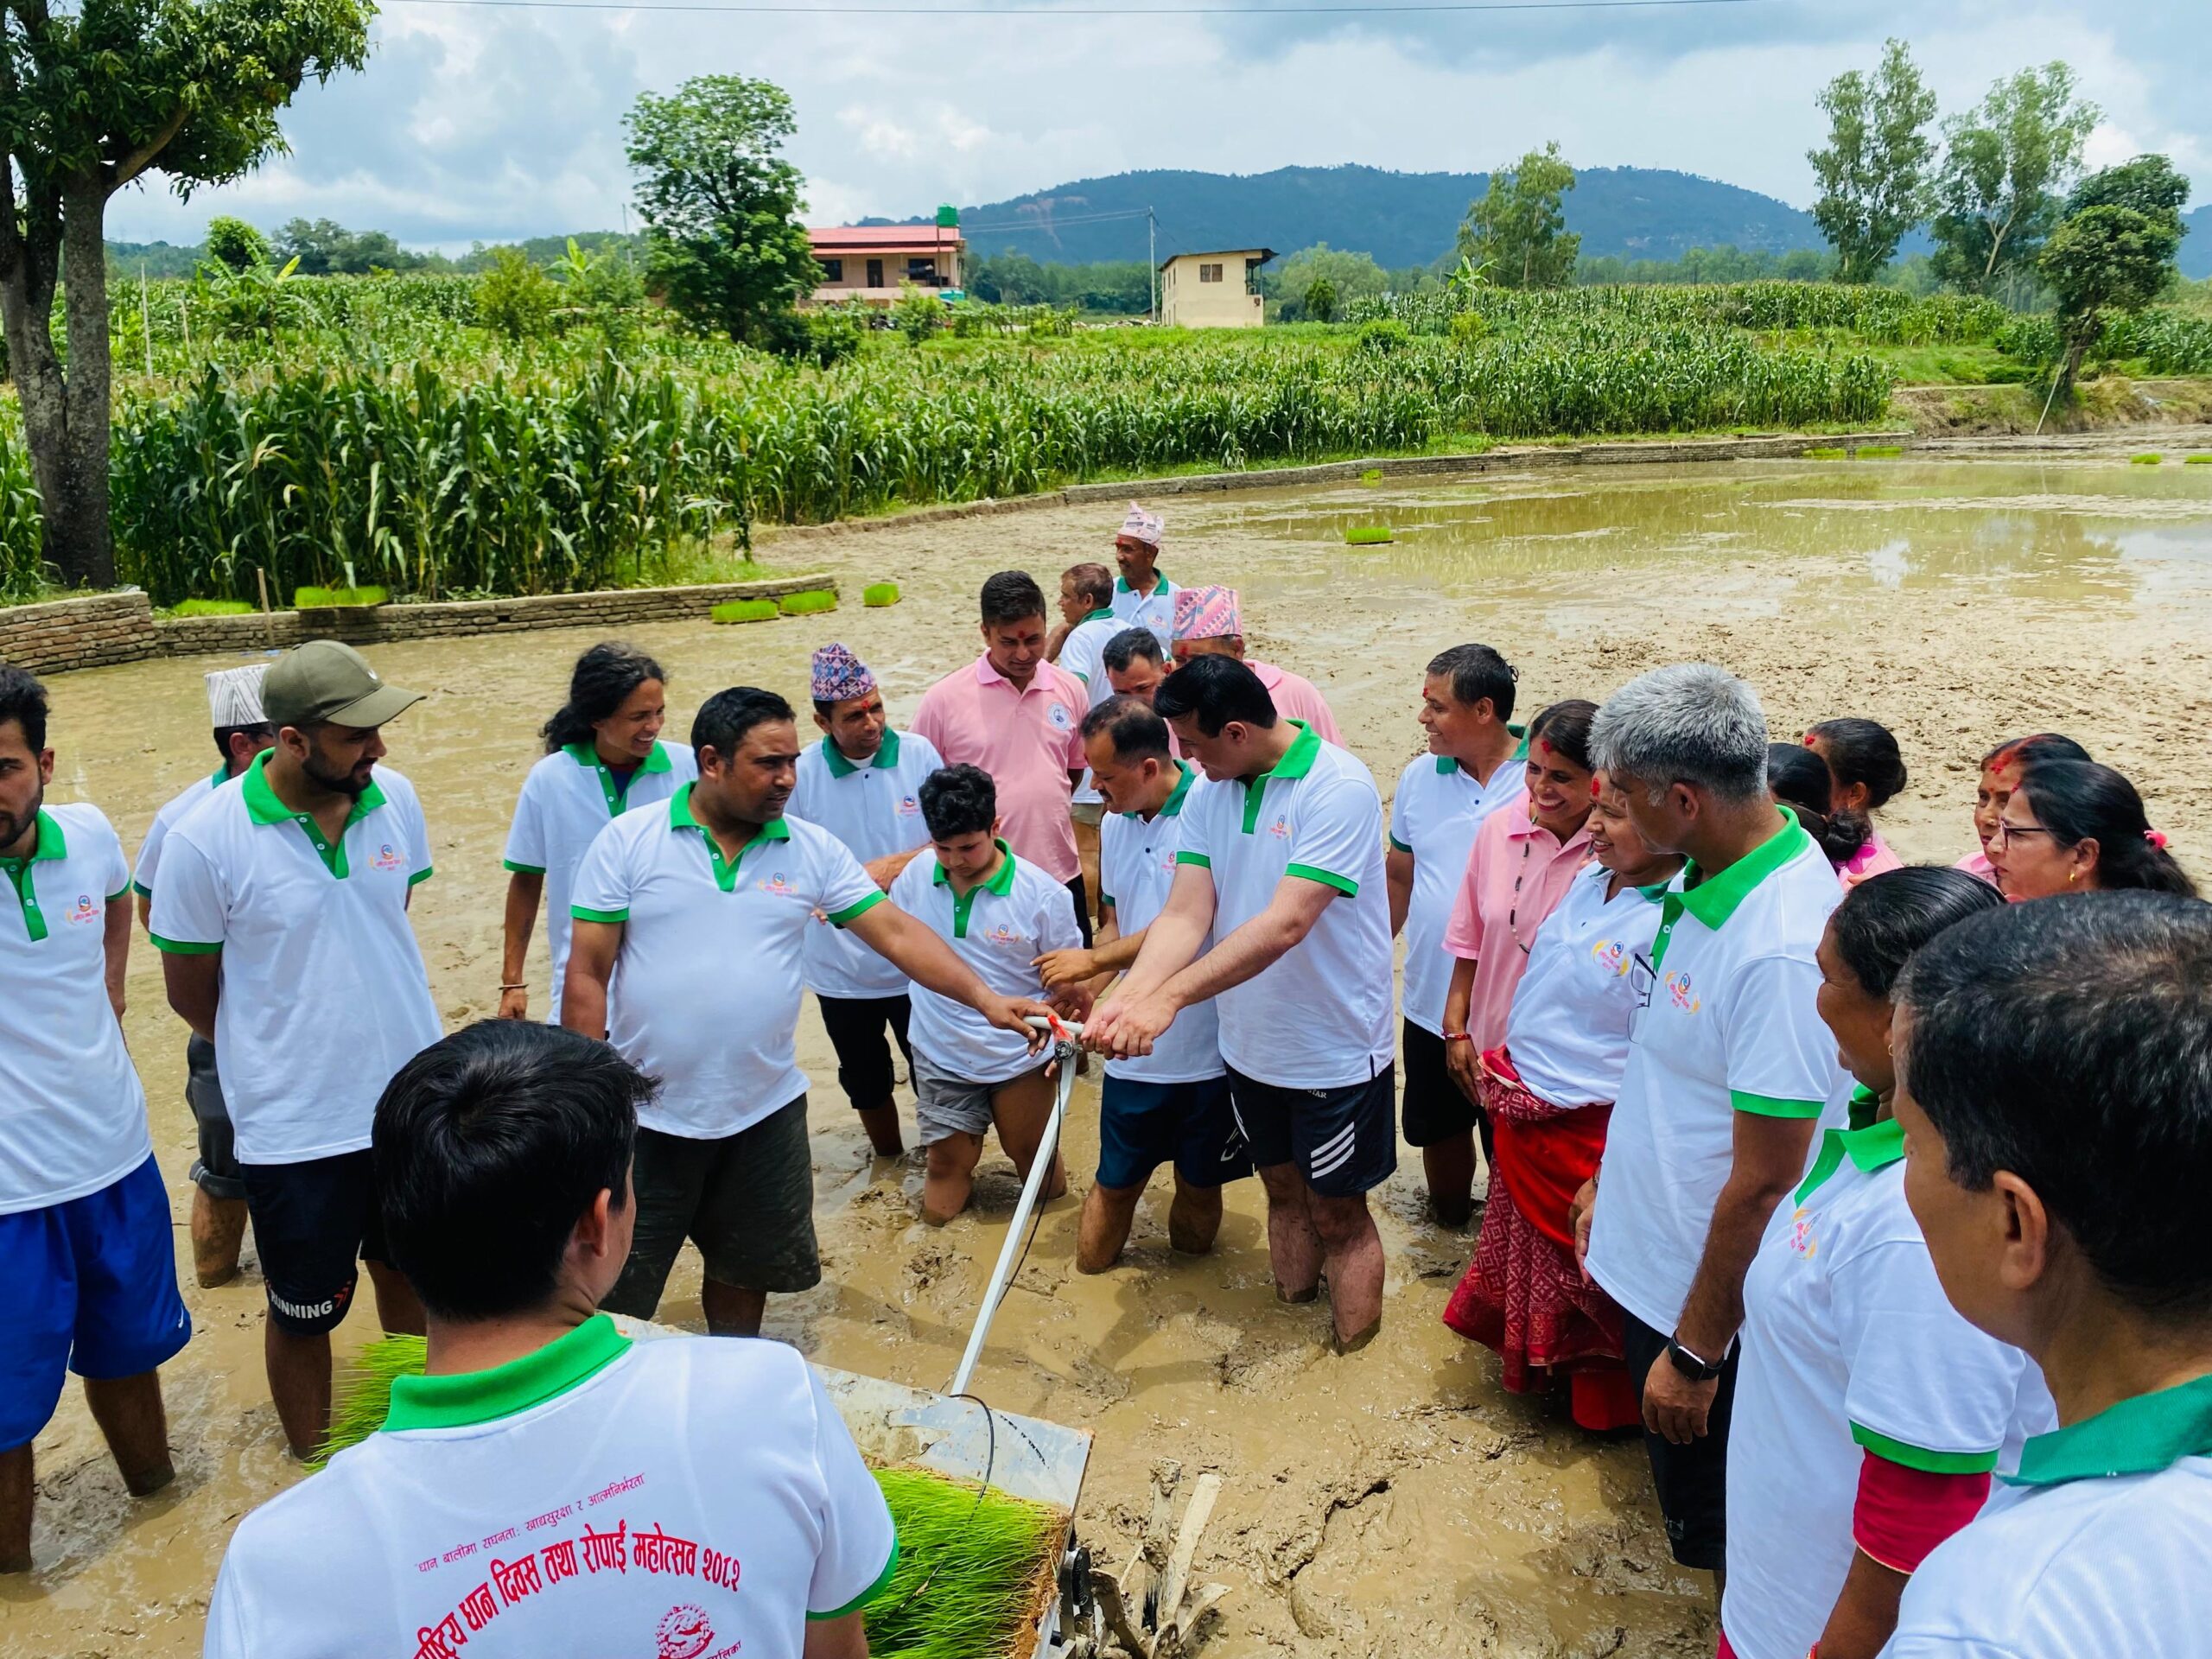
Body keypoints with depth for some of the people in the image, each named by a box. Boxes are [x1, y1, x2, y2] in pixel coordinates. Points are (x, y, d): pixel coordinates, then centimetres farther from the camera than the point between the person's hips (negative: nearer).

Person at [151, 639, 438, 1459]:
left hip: (412, 1097, 4)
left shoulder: (396, 799, -7)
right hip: (295, 1124, -4)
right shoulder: (204, 839, -19)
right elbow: (190, 991, -5)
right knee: (305, 1311, 14)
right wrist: (286, 1050, 7)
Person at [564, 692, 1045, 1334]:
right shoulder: (628, 841, -8)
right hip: (645, 1115, -2)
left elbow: (897, 931, -6)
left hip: (764, 1112, 3)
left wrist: (986, 999, -17)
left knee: (746, 1272, 20)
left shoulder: (814, 850, -2)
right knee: (614, 1292, 9)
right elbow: (587, 973, -7)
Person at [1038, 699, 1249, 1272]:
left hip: (1209, 1048, -5)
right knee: (1114, 1182, 13)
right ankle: (1089, 1282, 34)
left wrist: (1093, 960, -13)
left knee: (1200, 1186, 14)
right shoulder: (1116, 824, 5)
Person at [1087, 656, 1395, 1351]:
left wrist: (1169, 997, -38)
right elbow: (1185, 916, -10)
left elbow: (1284, 926, -33)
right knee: (1284, 1190, 22)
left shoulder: (1339, 787, -24)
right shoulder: (1208, 792, -3)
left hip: (1336, 1050, -6)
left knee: (1338, 1212, 9)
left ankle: (1353, 1364, 27)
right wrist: (1123, 998, -28)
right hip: (1251, 1044, 6)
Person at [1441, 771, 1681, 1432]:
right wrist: (1505, 1061, 11)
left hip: (1589, 1134, -8)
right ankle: (1534, 1368, 49)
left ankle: (1602, 1400, 39)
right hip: (1525, 1117, 8)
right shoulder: (1589, 880, -2)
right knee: (1528, 1254, 26)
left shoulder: (1672, 925, -28)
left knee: (1587, 1272, 14)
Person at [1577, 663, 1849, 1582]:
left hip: (1713, 1296, -9)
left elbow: (1763, 1182, -26)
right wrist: (1610, 1180, 18)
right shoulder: (1701, 878, -3)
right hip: (1649, 1260, 9)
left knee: (1716, 1523, 14)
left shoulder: (1783, 948, -31)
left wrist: (1695, 1353, -18)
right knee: (1680, 1489, 27)